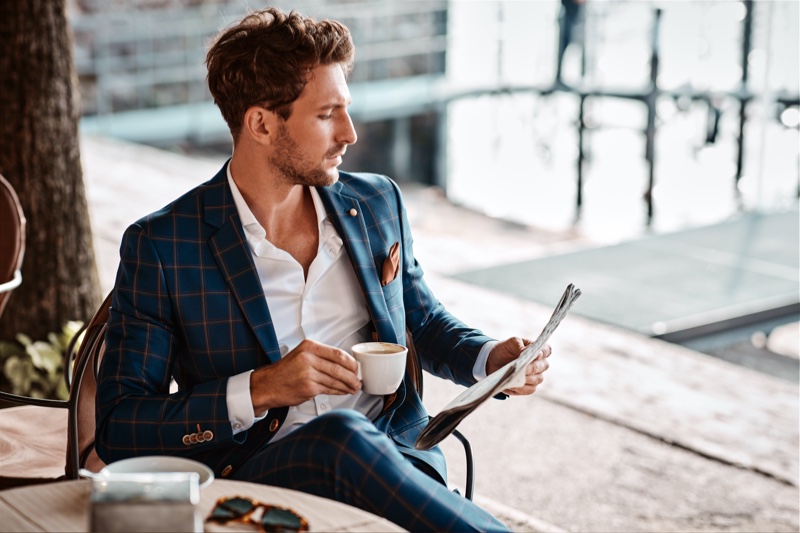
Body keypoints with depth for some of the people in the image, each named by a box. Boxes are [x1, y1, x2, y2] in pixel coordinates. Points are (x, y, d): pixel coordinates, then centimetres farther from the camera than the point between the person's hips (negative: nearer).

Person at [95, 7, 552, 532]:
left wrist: (492, 357, 7)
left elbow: (424, 323, 30)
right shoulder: (160, 246, -2)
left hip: (396, 457, 3)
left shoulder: (377, 203, 14)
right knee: (341, 436, -36)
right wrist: (260, 390, -15)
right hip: (255, 476, -2)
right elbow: (117, 429, -3)